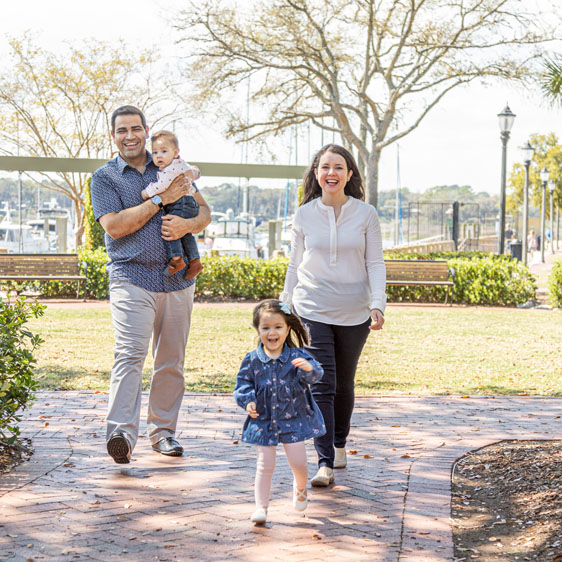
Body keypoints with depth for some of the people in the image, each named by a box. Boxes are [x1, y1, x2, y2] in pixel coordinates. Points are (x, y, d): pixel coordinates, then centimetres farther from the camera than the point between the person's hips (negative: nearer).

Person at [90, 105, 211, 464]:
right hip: (131, 277, -4)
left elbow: (204, 211, 13)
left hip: (177, 278, 4)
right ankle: (121, 434, -26)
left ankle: (163, 431, 18)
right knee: (130, 353, -19)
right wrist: (160, 200, -12)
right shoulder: (104, 178, 5)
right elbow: (114, 226, -9)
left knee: (172, 360, 7)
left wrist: (187, 224, -10)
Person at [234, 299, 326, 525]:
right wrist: (248, 401, -14)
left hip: (293, 419, 0)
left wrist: (309, 368, -42)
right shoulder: (252, 360, -3)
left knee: (298, 462, 4)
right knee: (265, 465, 0)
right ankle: (261, 506, 9)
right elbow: (243, 385, 4)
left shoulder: (297, 356, -7)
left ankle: (300, 487, 37)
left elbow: (315, 375, -19)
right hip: (263, 420, 0)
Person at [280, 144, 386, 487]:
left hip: (354, 314, 1)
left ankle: (340, 444, 36)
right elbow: (295, 266, 11)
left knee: (344, 384, 12)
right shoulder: (304, 216, 2)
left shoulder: (366, 214, 0)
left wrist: (378, 304, -11)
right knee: (321, 385, -10)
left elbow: (376, 264, 1)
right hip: (313, 311, -1)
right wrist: (285, 308, 14)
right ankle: (325, 463, -12)